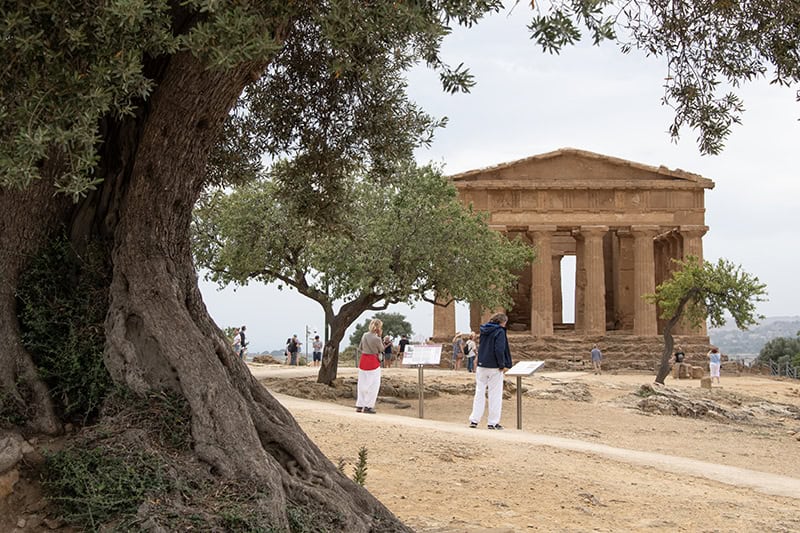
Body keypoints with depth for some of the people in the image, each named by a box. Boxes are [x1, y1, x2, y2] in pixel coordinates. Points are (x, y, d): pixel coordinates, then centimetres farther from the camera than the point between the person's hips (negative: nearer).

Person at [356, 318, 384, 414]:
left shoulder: (364, 335, 1)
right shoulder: (377, 339, -17)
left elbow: (359, 349, 9)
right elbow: (381, 350, 0)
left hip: (363, 360, 6)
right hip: (373, 362, -6)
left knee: (362, 384, 14)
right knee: (373, 385, 5)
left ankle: (359, 405, 17)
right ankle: (368, 406, 5)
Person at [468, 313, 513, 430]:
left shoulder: (484, 330, 9)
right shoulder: (499, 332, -11)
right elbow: (499, 350, -19)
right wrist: (502, 365, -10)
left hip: (481, 366, 6)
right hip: (494, 368, -6)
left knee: (479, 392, 11)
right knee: (495, 395, 3)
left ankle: (474, 420, 9)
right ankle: (493, 422, 6)